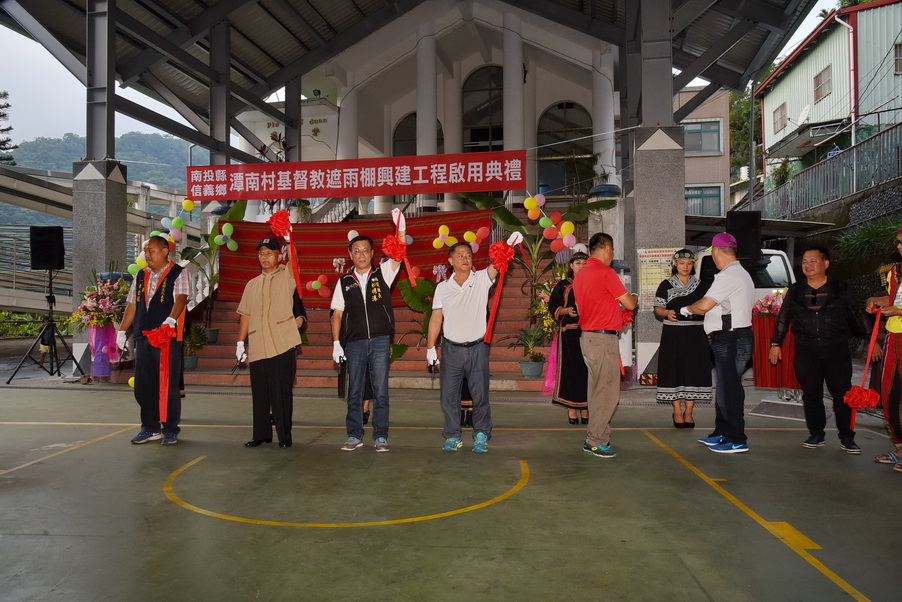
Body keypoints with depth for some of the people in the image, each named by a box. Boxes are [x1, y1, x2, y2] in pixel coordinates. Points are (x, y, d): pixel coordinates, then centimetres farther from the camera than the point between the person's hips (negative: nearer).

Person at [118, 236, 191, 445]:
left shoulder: (179, 274, 0)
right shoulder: (141, 276, 18)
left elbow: (181, 298, -15)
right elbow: (132, 304, 21)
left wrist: (171, 319, -32)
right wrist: (122, 330, 14)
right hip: (143, 337, 6)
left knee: (169, 385, -3)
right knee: (143, 385, 8)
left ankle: (171, 430, 8)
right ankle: (150, 428, 20)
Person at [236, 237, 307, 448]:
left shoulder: (287, 277, 7)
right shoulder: (252, 285, 17)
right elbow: (246, 315, 17)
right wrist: (240, 342, 13)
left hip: (282, 345, -4)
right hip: (257, 347, 4)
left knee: (282, 392, 0)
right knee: (259, 393, 9)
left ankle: (284, 435, 10)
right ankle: (262, 434, 20)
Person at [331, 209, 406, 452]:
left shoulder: (382, 274, 7)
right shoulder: (344, 282, 10)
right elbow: (337, 314, 9)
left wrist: (401, 229, -21)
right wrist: (336, 343, 1)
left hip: (380, 342, -1)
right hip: (354, 343, 1)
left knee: (380, 392, 1)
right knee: (354, 393, 7)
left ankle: (380, 437, 10)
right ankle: (354, 436, 17)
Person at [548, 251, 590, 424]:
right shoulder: (562, 286, 9)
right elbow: (552, 308, 4)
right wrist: (565, 310, -13)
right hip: (569, 333, -2)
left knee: (587, 369, -1)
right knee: (570, 368, -5)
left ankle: (585, 409, 6)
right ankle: (571, 410, 1)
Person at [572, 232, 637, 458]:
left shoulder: (580, 274, 13)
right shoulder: (605, 272, -13)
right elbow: (630, 303, -7)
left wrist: (616, 313, 23)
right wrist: (634, 298, 15)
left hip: (588, 336, 9)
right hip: (603, 338, -9)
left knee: (598, 390, 15)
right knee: (608, 392, -2)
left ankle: (594, 438, 21)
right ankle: (596, 441, 2)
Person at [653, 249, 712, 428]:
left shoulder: (700, 286, 11)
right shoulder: (666, 285, 5)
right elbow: (658, 308, 3)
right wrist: (667, 313, -18)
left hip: (695, 334, 2)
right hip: (673, 333, -2)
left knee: (694, 370, 0)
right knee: (674, 370, -2)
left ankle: (688, 412, 10)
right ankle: (677, 412, 8)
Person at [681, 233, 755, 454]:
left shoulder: (729, 275, -15)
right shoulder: (740, 273, 18)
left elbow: (704, 305, -19)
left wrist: (687, 309, -1)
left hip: (730, 341, -11)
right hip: (737, 337, 11)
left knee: (729, 390, -4)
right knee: (726, 388, 17)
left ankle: (737, 440, 3)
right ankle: (722, 433, 27)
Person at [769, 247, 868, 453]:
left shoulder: (840, 288, 4)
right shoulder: (795, 290, 9)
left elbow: (856, 316, 9)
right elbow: (783, 318, 10)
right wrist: (776, 344, 7)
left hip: (836, 349, -1)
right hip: (806, 350, 2)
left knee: (842, 393, -1)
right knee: (811, 394, 4)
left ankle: (846, 437, 12)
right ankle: (816, 434, 16)